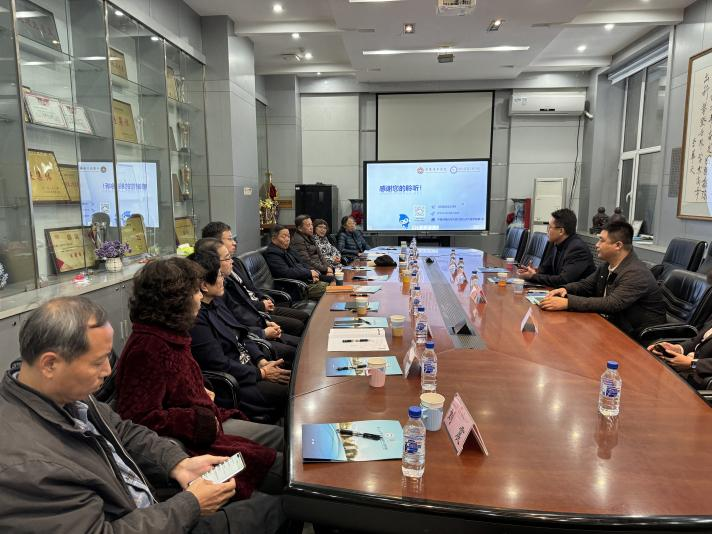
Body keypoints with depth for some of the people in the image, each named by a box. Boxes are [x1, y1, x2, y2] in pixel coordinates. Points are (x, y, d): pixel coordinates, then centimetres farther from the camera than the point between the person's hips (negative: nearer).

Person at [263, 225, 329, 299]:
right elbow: (286, 273, -22)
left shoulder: (286, 250, 19)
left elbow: (301, 264, 23)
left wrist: (313, 274, 2)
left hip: (308, 280, 10)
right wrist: (309, 273, -14)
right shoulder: (272, 253, -11)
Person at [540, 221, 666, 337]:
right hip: (615, 325, 8)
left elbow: (612, 304, -32)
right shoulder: (608, 265, 5)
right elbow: (586, 284, 16)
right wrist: (565, 289, -7)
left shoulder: (636, 273, -22)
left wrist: (568, 302, -37)